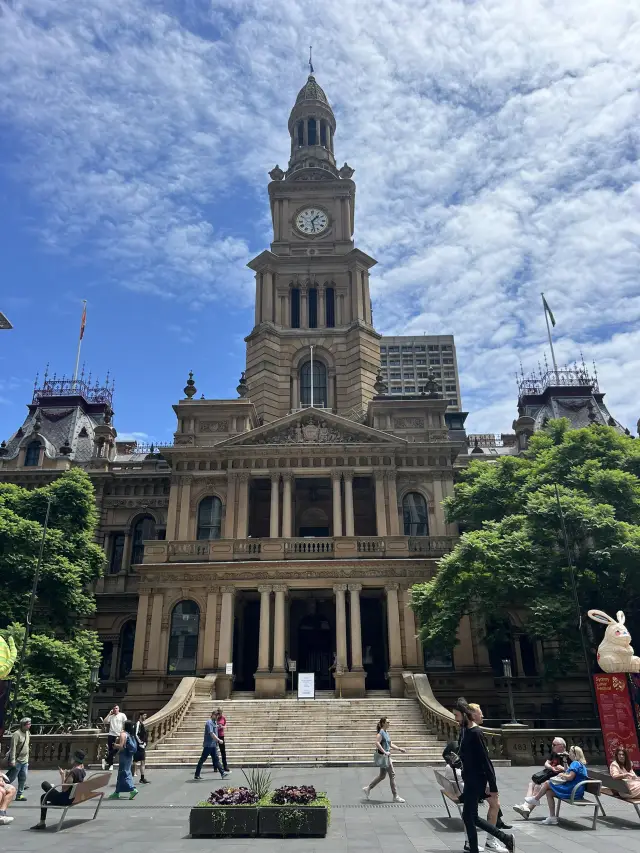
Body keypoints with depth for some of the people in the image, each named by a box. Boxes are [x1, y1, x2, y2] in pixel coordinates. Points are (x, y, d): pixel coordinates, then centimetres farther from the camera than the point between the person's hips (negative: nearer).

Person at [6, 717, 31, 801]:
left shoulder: (27, 733, 5)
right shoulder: (16, 734, -19)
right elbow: (13, 748, -21)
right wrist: (12, 760, -23)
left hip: (25, 760, 7)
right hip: (17, 761, -7)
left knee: (23, 778, 8)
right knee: (11, 778, 3)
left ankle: (19, 795, 16)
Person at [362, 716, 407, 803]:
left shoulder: (386, 732, 13)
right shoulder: (381, 732, -15)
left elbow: (391, 744, 20)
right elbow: (377, 743, -28)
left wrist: (399, 749, 10)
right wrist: (385, 752, -29)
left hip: (387, 756, 9)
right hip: (383, 756, -9)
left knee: (382, 775, 14)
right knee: (392, 774, -3)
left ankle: (367, 788, 23)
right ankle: (395, 797, 5)